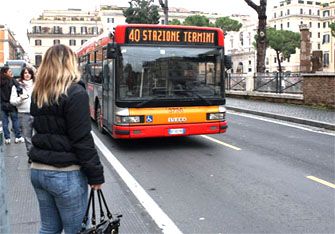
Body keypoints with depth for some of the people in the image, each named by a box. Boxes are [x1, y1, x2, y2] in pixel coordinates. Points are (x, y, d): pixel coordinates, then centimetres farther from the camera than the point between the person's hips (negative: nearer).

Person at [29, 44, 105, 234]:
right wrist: (96, 174, -10)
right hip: (66, 175, -7)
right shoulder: (75, 93, -15)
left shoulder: (38, 94, 7)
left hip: (37, 170, 7)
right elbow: (82, 139, -16)